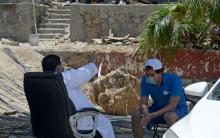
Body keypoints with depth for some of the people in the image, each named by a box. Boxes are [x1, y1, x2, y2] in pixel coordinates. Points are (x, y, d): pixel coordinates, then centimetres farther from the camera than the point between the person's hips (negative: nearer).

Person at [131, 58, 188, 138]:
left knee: (169, 116, -38)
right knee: (136, 114, -17)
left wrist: (151, 115, -36)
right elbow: (143, 102, -8)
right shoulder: (145, 80, -13)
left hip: (177, 108, -5)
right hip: (158, 108, 5)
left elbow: (172, 105, -29)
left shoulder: (174, 79, -26)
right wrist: (145, 113, -33)